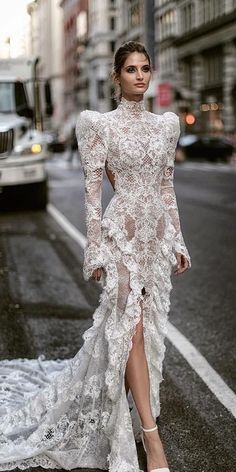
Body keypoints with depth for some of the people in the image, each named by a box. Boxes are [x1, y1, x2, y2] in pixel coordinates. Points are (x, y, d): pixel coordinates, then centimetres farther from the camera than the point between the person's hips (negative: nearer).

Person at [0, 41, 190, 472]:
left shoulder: (166, 124, 10)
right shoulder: (101, 125, -5)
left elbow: (167, 187, 14)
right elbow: (92, 190, -6)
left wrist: (178, 241, 11)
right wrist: (95, 249, -10)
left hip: (156, 233, 5)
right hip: (122, 231, -5)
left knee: (146, 326, 10)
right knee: (131, 326, -11)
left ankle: (135, 414, 30)